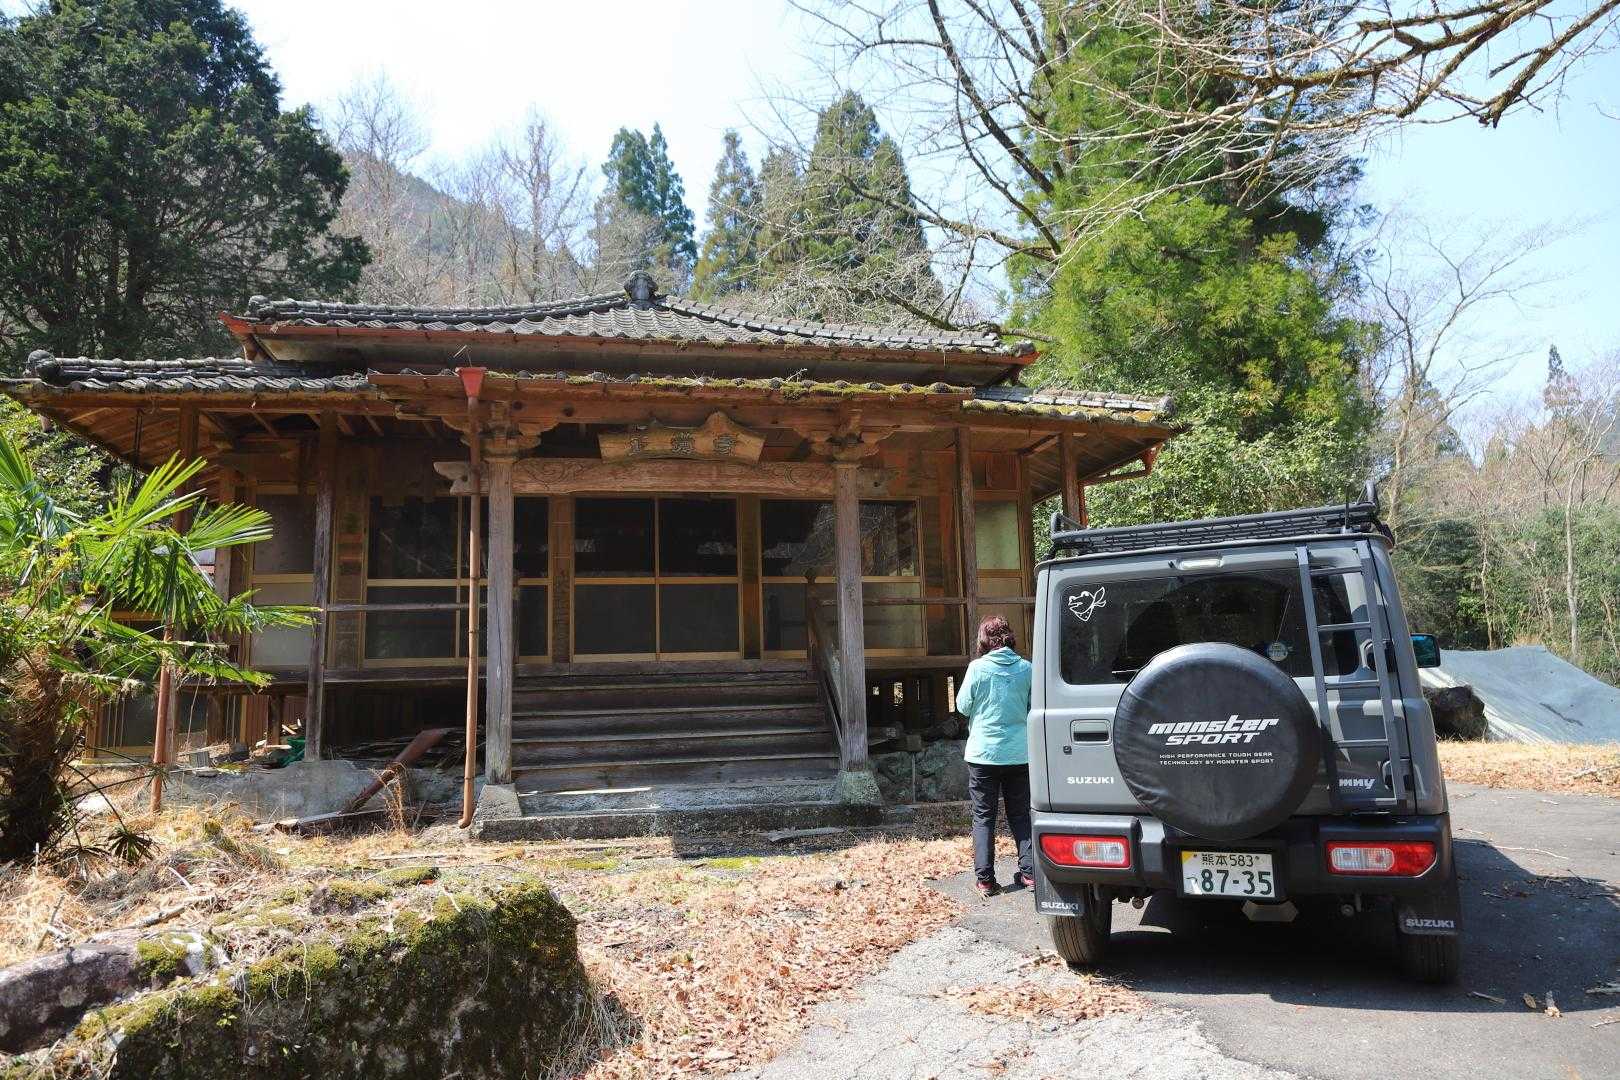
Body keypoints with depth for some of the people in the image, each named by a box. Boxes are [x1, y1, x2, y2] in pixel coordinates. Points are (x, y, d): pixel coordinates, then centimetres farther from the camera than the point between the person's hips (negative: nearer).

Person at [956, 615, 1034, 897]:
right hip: (1019, 754, 2)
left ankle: (985, 879, 4)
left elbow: (962, 706, -2)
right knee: (1020, 815, 15)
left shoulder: (978, 668, -10)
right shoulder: (1025, 668, -2)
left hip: (984, 753, -2)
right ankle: (1029, 872, 14)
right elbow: (1034, 708, 7)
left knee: (983, 817, 6)